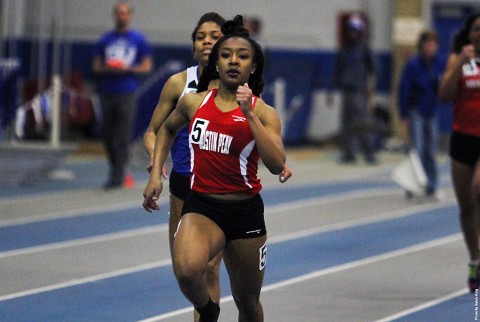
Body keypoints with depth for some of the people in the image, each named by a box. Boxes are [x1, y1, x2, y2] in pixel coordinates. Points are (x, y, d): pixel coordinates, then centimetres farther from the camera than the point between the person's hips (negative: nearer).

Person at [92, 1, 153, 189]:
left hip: (127, 94, -3)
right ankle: (115, 170, 22)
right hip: (107, 94, 3)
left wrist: (128, 69, -12)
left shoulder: (139, 40, 4)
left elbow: (147, 67, 4)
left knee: (122, 138, -7)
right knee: (107, 135, 6)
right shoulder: (105, 40, 12)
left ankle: (118, 176, -7)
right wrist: (108, 69, -9)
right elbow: (96, 67, 13)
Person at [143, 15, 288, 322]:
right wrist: (156, 173, 14)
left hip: (245, 212, 0)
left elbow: (277, 165, -21)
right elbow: (167, 129, 25)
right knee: (187, 270, -31)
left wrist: (250, 114, -24)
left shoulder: (264, 113, -5)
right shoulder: (194, 103, 2)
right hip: (201, 206, 0)